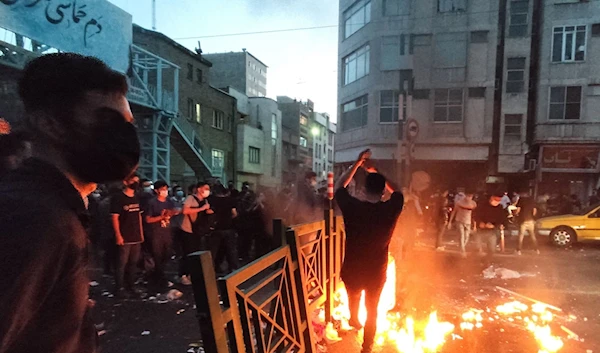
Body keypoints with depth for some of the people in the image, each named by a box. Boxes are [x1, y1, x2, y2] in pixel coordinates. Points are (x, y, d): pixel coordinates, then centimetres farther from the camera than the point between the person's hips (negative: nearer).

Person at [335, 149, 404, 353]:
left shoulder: (352, 207, -21)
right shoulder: (391, 209, -18)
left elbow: (339, 187, -2)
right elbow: (397, 191, 4)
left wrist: (357, 164, -4)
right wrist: (377, 171, 4)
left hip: (351, 270, 1)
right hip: (377, 271, 0)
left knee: (353, 298, 32)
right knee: (372, 309, 23)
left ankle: (354, 321, 61)